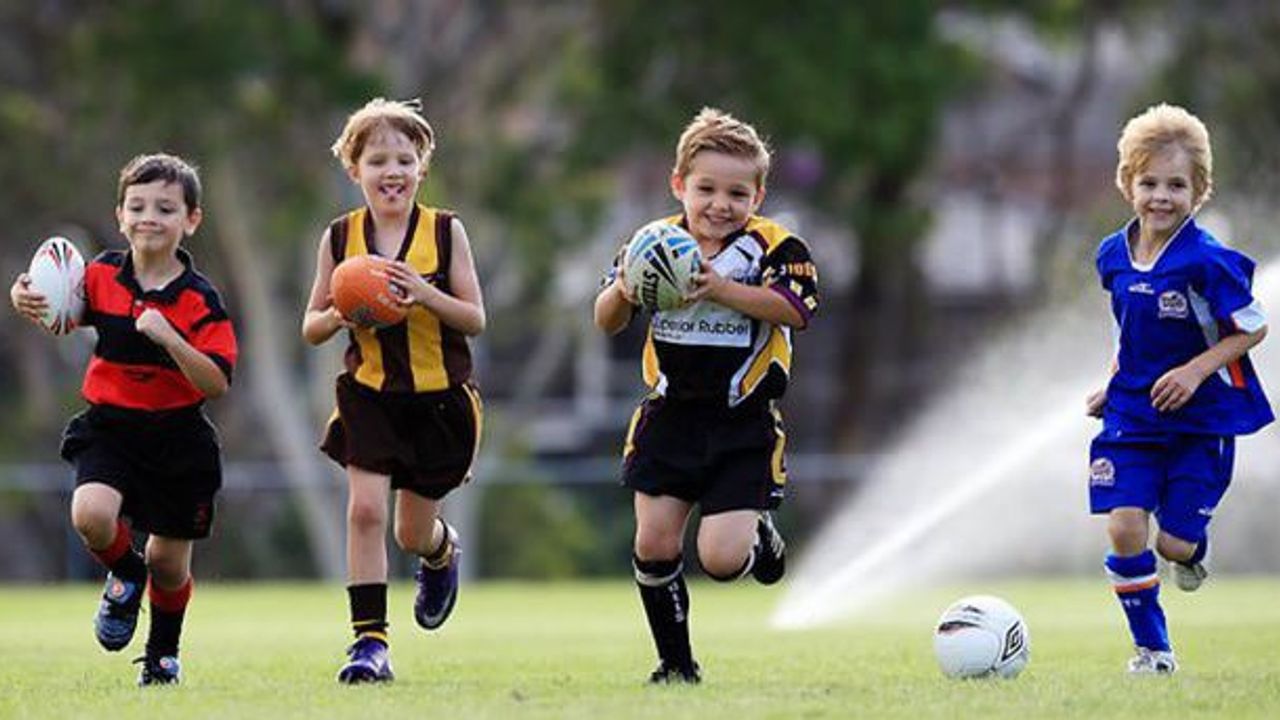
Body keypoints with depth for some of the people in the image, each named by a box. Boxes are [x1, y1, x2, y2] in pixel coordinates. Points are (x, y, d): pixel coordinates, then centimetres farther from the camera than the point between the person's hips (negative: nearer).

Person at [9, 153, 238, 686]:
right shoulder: (102, 277, -3)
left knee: (168, 563, 9)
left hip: (177, 436, -1)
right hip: (108, 427, 1)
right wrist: (25, 300, -12)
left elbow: (217, 384, -18)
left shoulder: (200, 299, -11)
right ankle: (124, 574, 7)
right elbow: (59, 312, 12)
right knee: (91, 514, -28)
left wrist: (166, 336, -32)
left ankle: (162, 654, 38)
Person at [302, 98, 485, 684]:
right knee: (365, 509, -15)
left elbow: (475, 320, -6)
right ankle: (369, 641, -9)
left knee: (412, 535, 9)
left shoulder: (445, 232, -6)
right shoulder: (340, 238, -2)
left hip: (439, 398, 0)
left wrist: (425, 294, -24)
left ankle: (442, 552, 47)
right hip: (369, 393, 1)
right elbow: (311, 327, 4)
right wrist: (341, 315, -19)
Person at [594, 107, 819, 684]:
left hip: (743, 424, -3)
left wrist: (721, 289, -32)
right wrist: (623, 290, -18)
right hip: (669, 415, 3)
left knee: (720, 559, -12)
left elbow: (794, 310, -23)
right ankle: (676, 663, 18)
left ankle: (761, 537, 26)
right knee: (655, 545, -1)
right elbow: (605, 322, 5)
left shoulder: (773, 247, -8)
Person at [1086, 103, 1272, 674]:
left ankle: (1193, 548, 34)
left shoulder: (1206, 262, -17)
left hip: (1200, 420, -4)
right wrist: (1115, 386, 10)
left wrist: (1196, 370, -20)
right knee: (1124, 531, -9)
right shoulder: (1114, 256, 2)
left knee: (1174, 542, -5)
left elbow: (1253, 328, -10)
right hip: (1133, 417, 4)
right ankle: (1152, 647, 6)